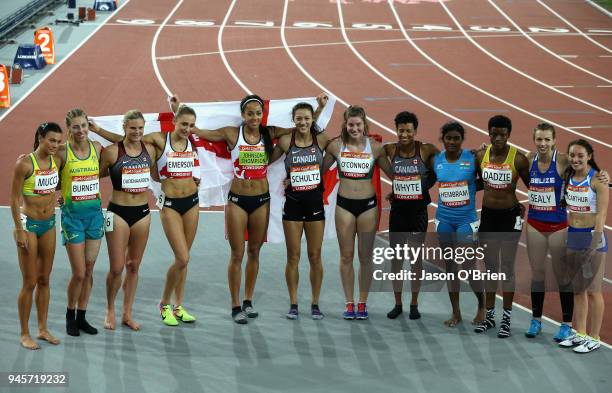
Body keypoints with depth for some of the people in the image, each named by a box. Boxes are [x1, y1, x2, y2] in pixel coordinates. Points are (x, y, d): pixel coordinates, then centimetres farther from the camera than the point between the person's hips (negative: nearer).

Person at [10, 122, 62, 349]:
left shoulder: (55, 161, 1)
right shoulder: (25, 163, -16)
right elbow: (14, 198, -14)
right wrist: (19, 230, -15)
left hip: (49, 224, 6)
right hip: (29, 224, -6)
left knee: (44, 280, 12)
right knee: (30, 282, -1)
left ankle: (43, 329, 23)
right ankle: (24, 334, 9)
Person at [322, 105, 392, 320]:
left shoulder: (375, 147, -2)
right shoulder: (336, 146, -1)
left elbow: (392, 173, 8)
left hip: (368, 204, 0)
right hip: (344, 205, 0)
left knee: (366, 256, 5)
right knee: (346, 255, 4)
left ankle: (362, 302, 15)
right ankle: (349, 303, 12)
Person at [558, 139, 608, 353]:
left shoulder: (597, 180, -12)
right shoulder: (567, 177, 6)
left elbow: (602, 213, -15)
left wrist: (594, 243, -20)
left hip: (592, 237, -6)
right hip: (572, 236, 6)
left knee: (593, 289, 0)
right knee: (577, 289, 13)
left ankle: (594, 338, 8)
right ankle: (579, 333, 22)